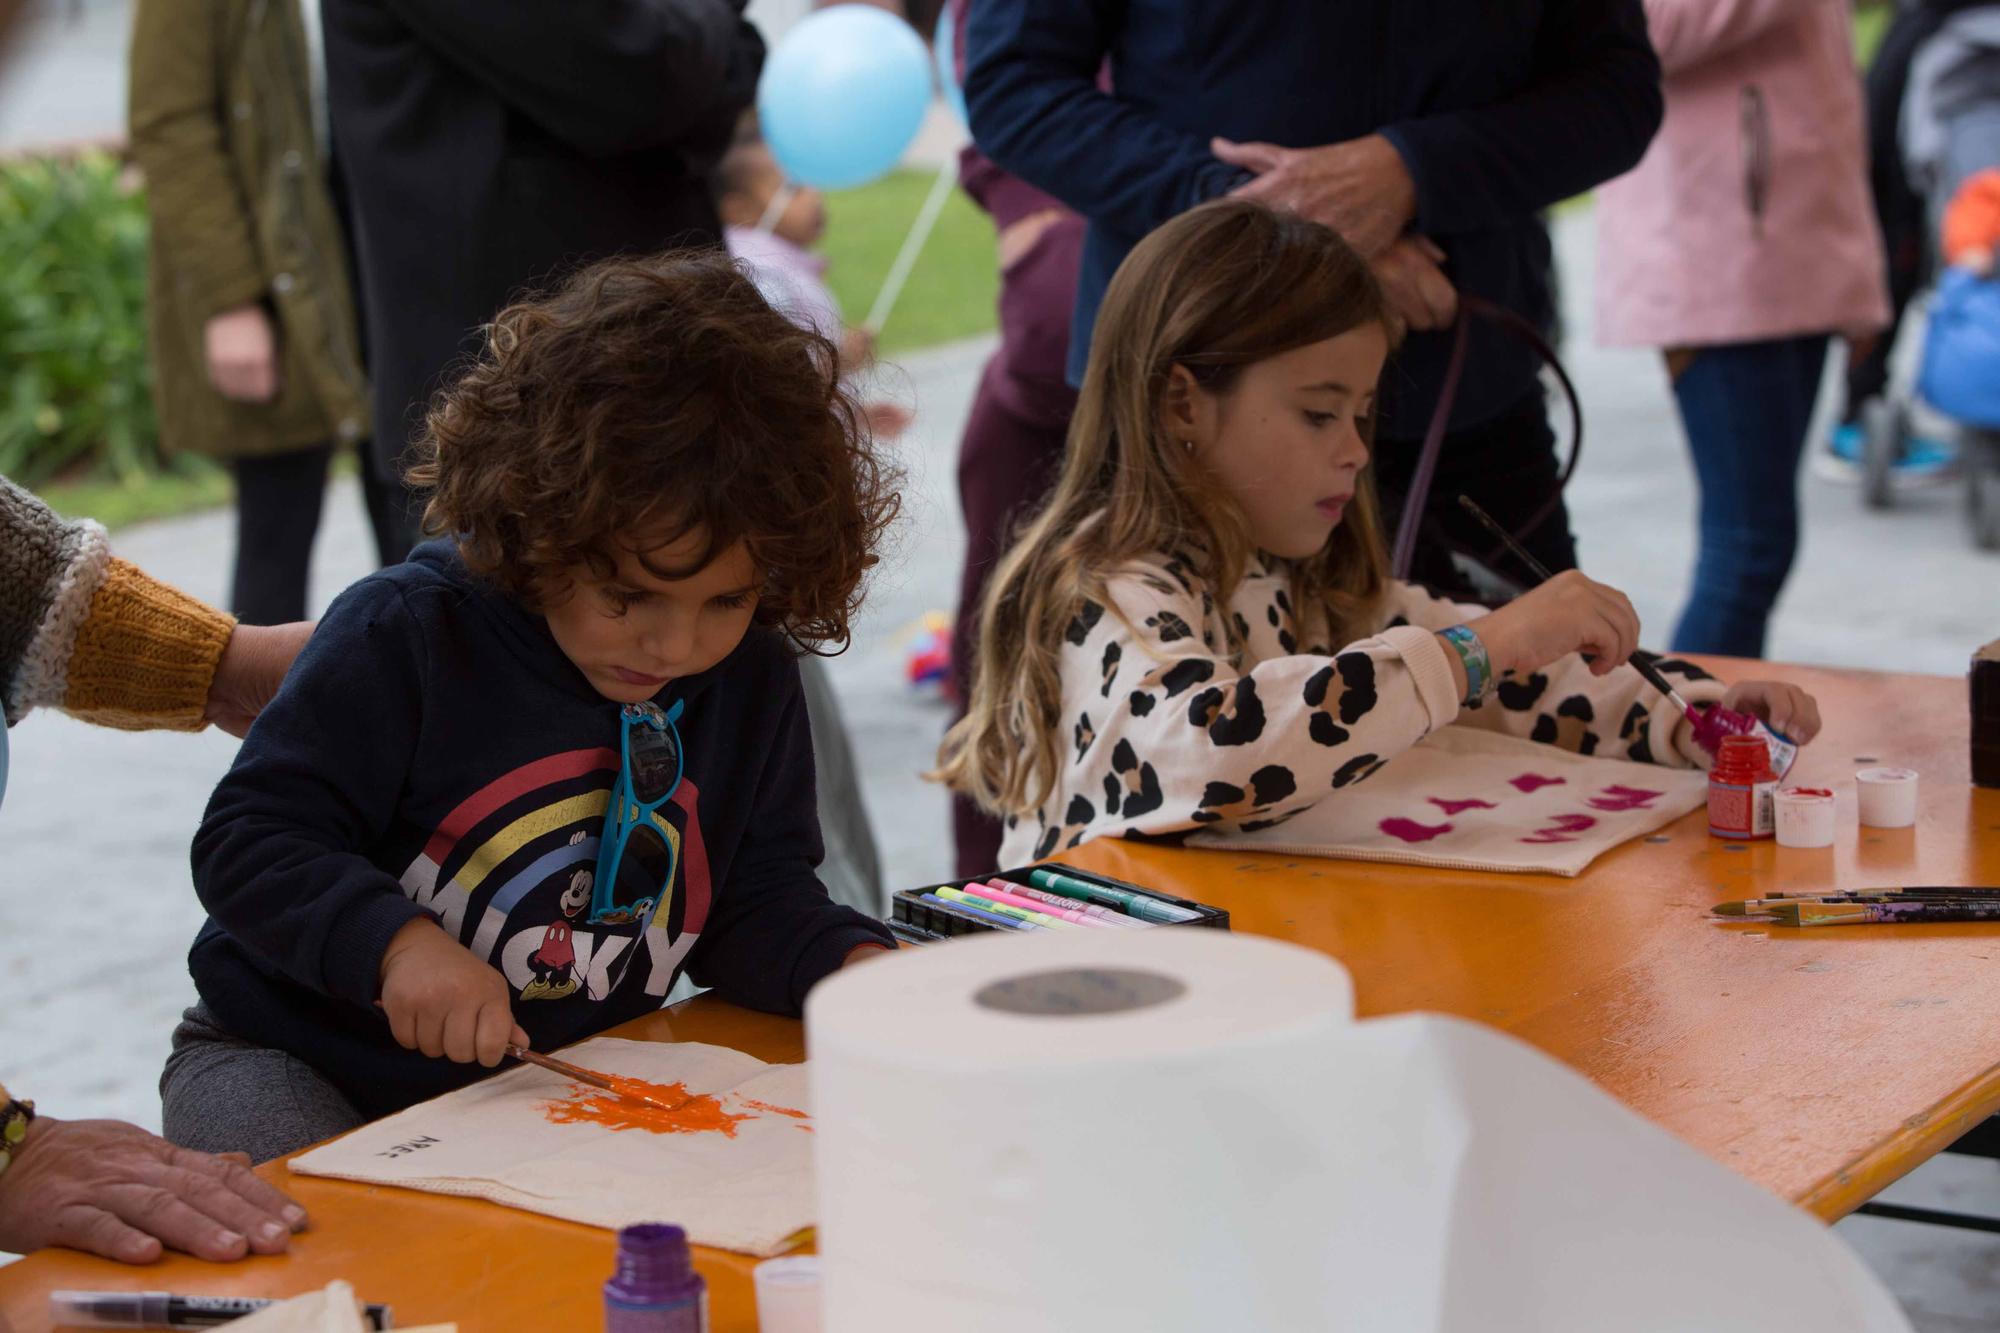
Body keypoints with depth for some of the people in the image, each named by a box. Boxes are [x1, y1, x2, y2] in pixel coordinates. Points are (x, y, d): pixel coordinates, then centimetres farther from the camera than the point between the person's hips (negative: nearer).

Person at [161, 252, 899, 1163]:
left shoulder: (752, 685, -2)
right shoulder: (407, 636, -17)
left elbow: (755, 902, 7)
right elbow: (249, 842, -17)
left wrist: (856, 966, -15)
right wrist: (396, 942, -34)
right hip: (309, 1067, -3)